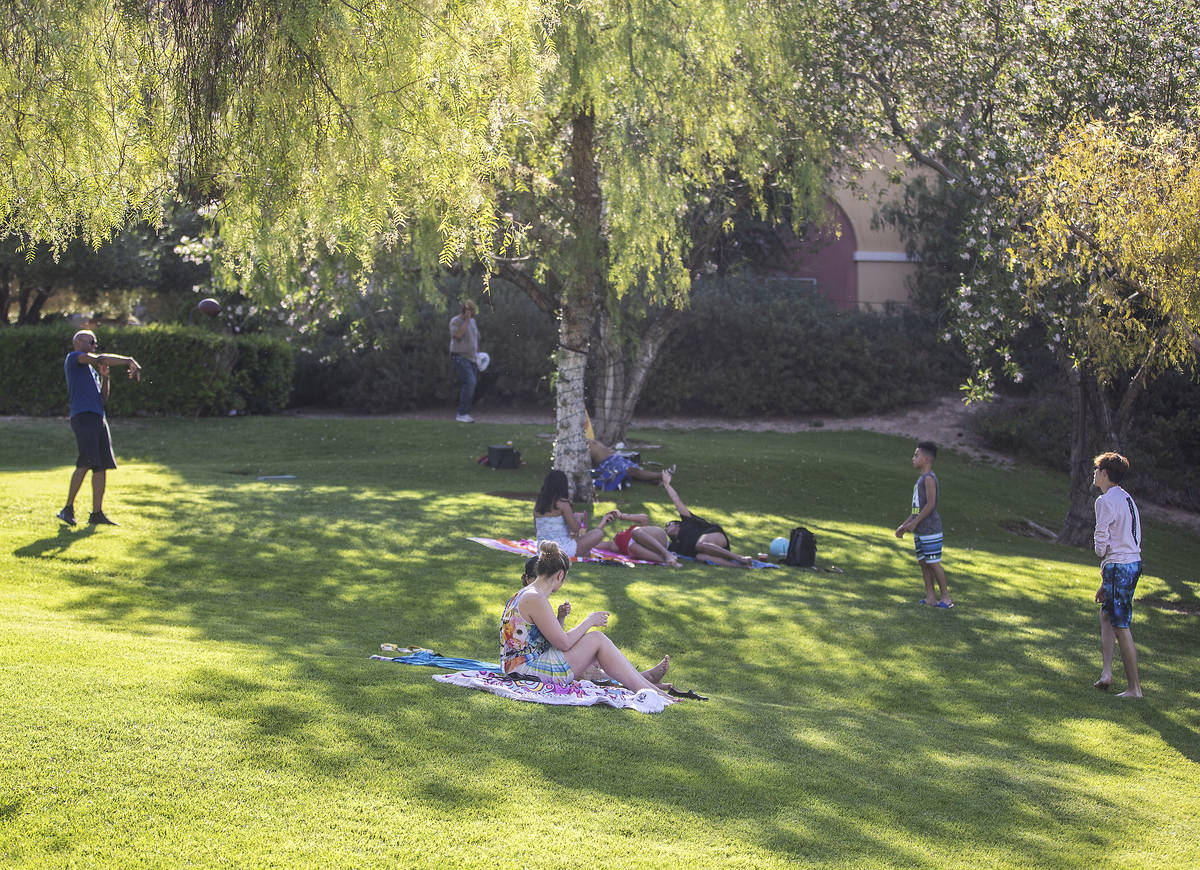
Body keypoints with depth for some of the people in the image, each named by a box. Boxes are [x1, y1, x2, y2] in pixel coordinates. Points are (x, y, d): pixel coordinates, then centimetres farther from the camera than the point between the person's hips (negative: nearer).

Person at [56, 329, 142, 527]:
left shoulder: (91, 370, 30)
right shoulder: (72, 358, 5)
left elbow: (103, 399, 26)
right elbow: (100, 359, -11)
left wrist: (104, 377, 12)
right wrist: (130, 361, -11)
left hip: (98, 418, 9)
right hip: (82, 415, -9)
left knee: (102, 466, 2)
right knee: (86, 463, -18)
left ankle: (97, 513, 3)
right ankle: (68, 508, -11)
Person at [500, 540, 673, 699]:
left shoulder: (524, 595, 14)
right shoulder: (535, 599, -18)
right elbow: (564, 643, -18)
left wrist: (560, 618, 4)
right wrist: (589, 621, -5)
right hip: (528, 670, -10)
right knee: (597, 639, -6)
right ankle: (644, 690, -3)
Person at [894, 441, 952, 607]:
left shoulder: (929, 478, -12)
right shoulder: (921, 479, 17)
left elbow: (931, 504, -20)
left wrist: (914, 522, -16)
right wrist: (904, 525, 17)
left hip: (930, 531, -9)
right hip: (919, 531, 9)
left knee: (933, 563, -6)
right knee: (923, 563, 8)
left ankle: (946, 598, 0)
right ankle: (930, 597, 11)